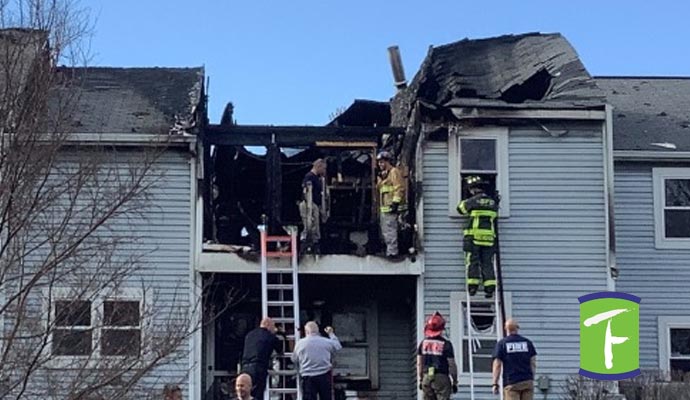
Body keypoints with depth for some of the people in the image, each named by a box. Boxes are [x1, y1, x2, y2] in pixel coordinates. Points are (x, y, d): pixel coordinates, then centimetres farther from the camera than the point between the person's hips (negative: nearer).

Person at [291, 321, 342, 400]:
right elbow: (338, 346, 16)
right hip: (324, 375, 1)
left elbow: (294, 360, 7)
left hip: (308, 377, -1)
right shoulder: (326, 342, -2)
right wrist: (331, 334, 29)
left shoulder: (300, 343, -3)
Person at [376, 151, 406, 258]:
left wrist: (395, 202, -22)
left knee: (390, 230, -12)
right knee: (385, 231, 15)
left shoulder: (394, 172, -8)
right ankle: (389, 250, 23)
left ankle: (392, 252, -11)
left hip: (391, 207, -10)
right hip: (384, 208, 10)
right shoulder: (382, 174, 22)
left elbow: (399, 188, -17)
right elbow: (378, 188, 28)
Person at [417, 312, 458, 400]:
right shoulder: (446, 344, -7)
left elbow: (419, 363, 10)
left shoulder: (423, 343, 5)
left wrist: (420, 380, 19)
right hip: (441, 378, -4)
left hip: (426, 378, 4)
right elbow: (451, 365, -5)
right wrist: (454, 382, 5)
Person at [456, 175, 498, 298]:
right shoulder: (493, 203, 10)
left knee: (472, 262, 1)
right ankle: (490, 287, -1)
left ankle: (472, 286, -3)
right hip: (489, 237, 4)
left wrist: (465, 200, 31)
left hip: (473, 237, -4)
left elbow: (461, 208, 12)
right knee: (487, 263, 6)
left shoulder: (473, 201, -4)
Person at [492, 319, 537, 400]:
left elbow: (497, 365, -4)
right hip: (527, 381, 3)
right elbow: (533, 363, 7)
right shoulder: (527, 342, 10)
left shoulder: (501, 344, 1)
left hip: (511, 383, -3)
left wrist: (495, 384, -2)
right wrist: (531, 379, 13)